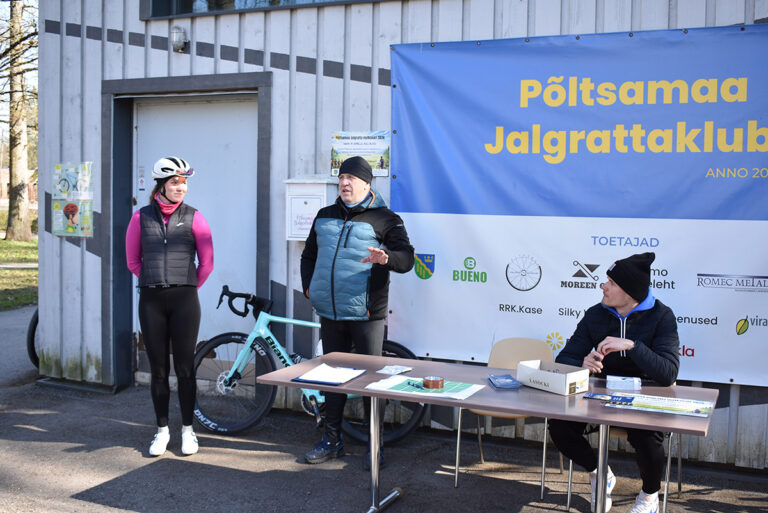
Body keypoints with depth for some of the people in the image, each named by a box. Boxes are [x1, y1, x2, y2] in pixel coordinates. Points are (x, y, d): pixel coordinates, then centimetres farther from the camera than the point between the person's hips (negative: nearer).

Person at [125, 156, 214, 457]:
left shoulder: (193, 217, 2)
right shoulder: (141, 217, 5)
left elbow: (207, 262, 6)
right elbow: (133, 261, 12)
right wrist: (156, 280, 11)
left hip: (184, 300, -1)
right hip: (151, 300, 1)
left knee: (184, 367, 2)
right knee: (158, 369, 7)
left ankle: (187, 429, 16)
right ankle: (162, 430, 20)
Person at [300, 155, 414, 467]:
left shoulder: (383, 218, -1)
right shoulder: (325, 216, 15)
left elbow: (407, 257, -8)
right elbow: (308, 255, 25)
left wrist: (386, 258, -29)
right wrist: (308, 286, 11)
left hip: (365, 313, -5)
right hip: (329, 313, 5)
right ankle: (332, 440, 23)